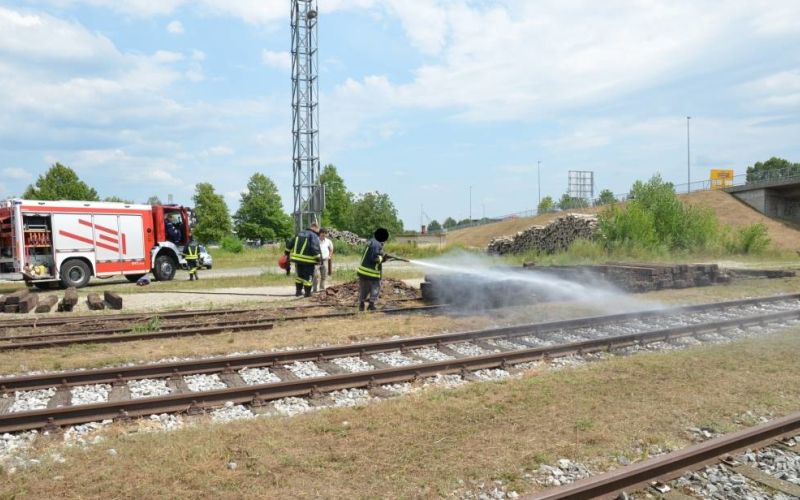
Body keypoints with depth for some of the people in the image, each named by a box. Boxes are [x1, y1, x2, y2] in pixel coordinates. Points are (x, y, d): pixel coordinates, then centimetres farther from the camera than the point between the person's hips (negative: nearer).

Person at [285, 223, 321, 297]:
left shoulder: (299, 233, 13)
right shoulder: (314, 236, -8)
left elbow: (290, 243, 15)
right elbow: (315, 248, -21)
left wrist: (287, 252, 22)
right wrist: (318, 258, -16)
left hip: (297, 258, 6)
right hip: (308, 260, -6)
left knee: (299, 275, 20)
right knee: (308, 277, 4)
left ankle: (298, 291, 23)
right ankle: (307, 293, 8)